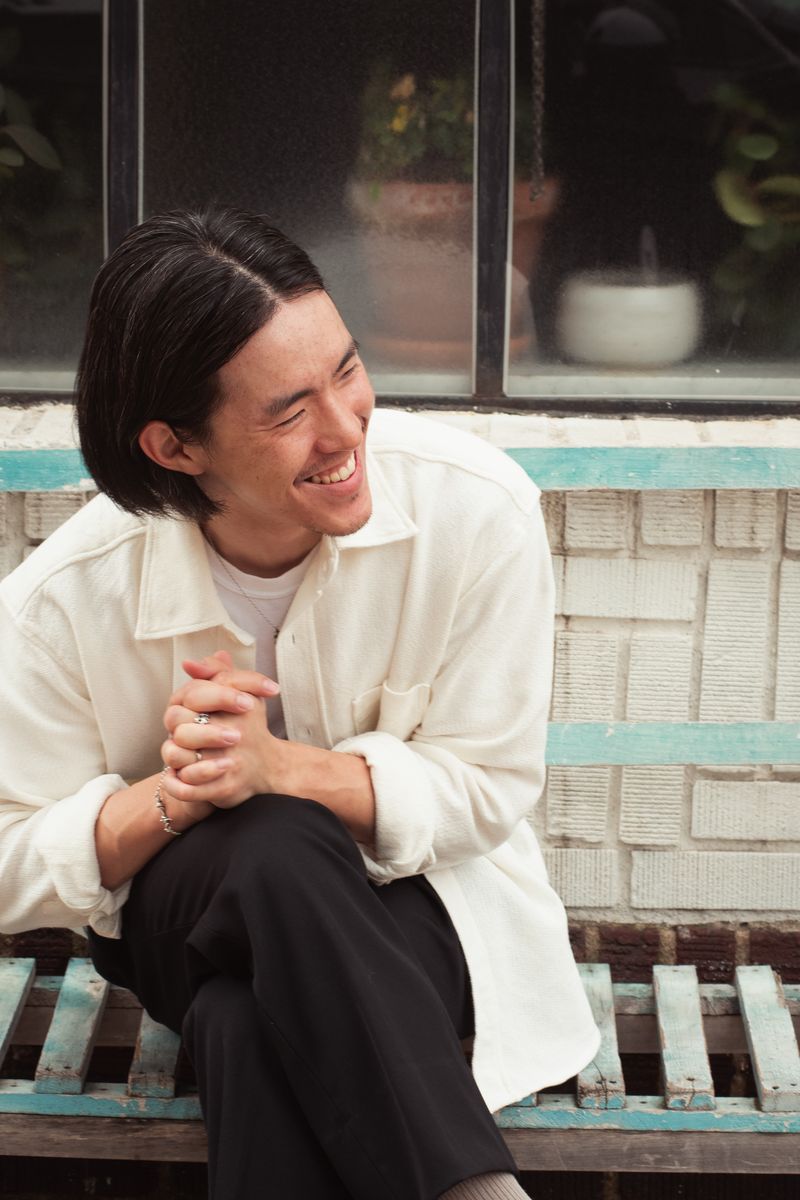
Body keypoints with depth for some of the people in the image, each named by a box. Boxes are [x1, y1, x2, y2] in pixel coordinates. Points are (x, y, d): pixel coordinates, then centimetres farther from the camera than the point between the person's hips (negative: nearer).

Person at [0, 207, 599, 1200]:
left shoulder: (476, 510, -19)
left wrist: (278, 768, -29)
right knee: (279, 851, -36)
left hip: (417, 900, -1)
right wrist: (176, 796, -30)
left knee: (253, 1020, -36)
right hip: (186, 904, 1)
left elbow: (485, 791, -11)